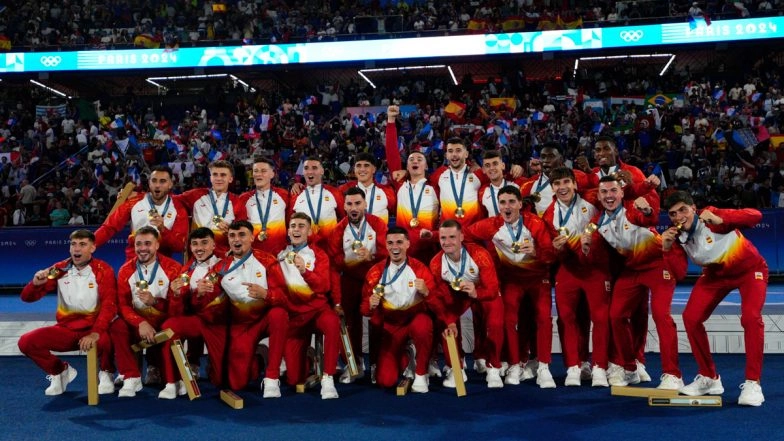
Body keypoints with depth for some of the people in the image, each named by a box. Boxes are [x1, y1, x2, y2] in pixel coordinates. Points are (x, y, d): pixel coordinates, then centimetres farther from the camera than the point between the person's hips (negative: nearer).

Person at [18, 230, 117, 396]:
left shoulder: (103, 270, -9)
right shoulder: (59, 270, 0)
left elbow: (109, 305, -20)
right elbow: (27, 297, 2)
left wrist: (96, 333, -35)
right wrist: (36, 283, -22)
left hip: (93, 328, -3)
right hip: (66, 329, 4)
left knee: (105, 340, -37)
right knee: (26, 342, -18)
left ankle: (106, 373, 1)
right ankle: (60, 371, 12)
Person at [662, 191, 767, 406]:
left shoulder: (710, 216, -29)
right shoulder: (677, 236, -15)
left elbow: (755, 216, -41)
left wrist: (720, 219, -55)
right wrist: (667, 249, -35)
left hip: (749, 269, -5)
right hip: (716, 274, 5)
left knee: (751, 317, -25)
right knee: (691, 317, -7)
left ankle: (753, 383, -13)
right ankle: (709, 378, 9)